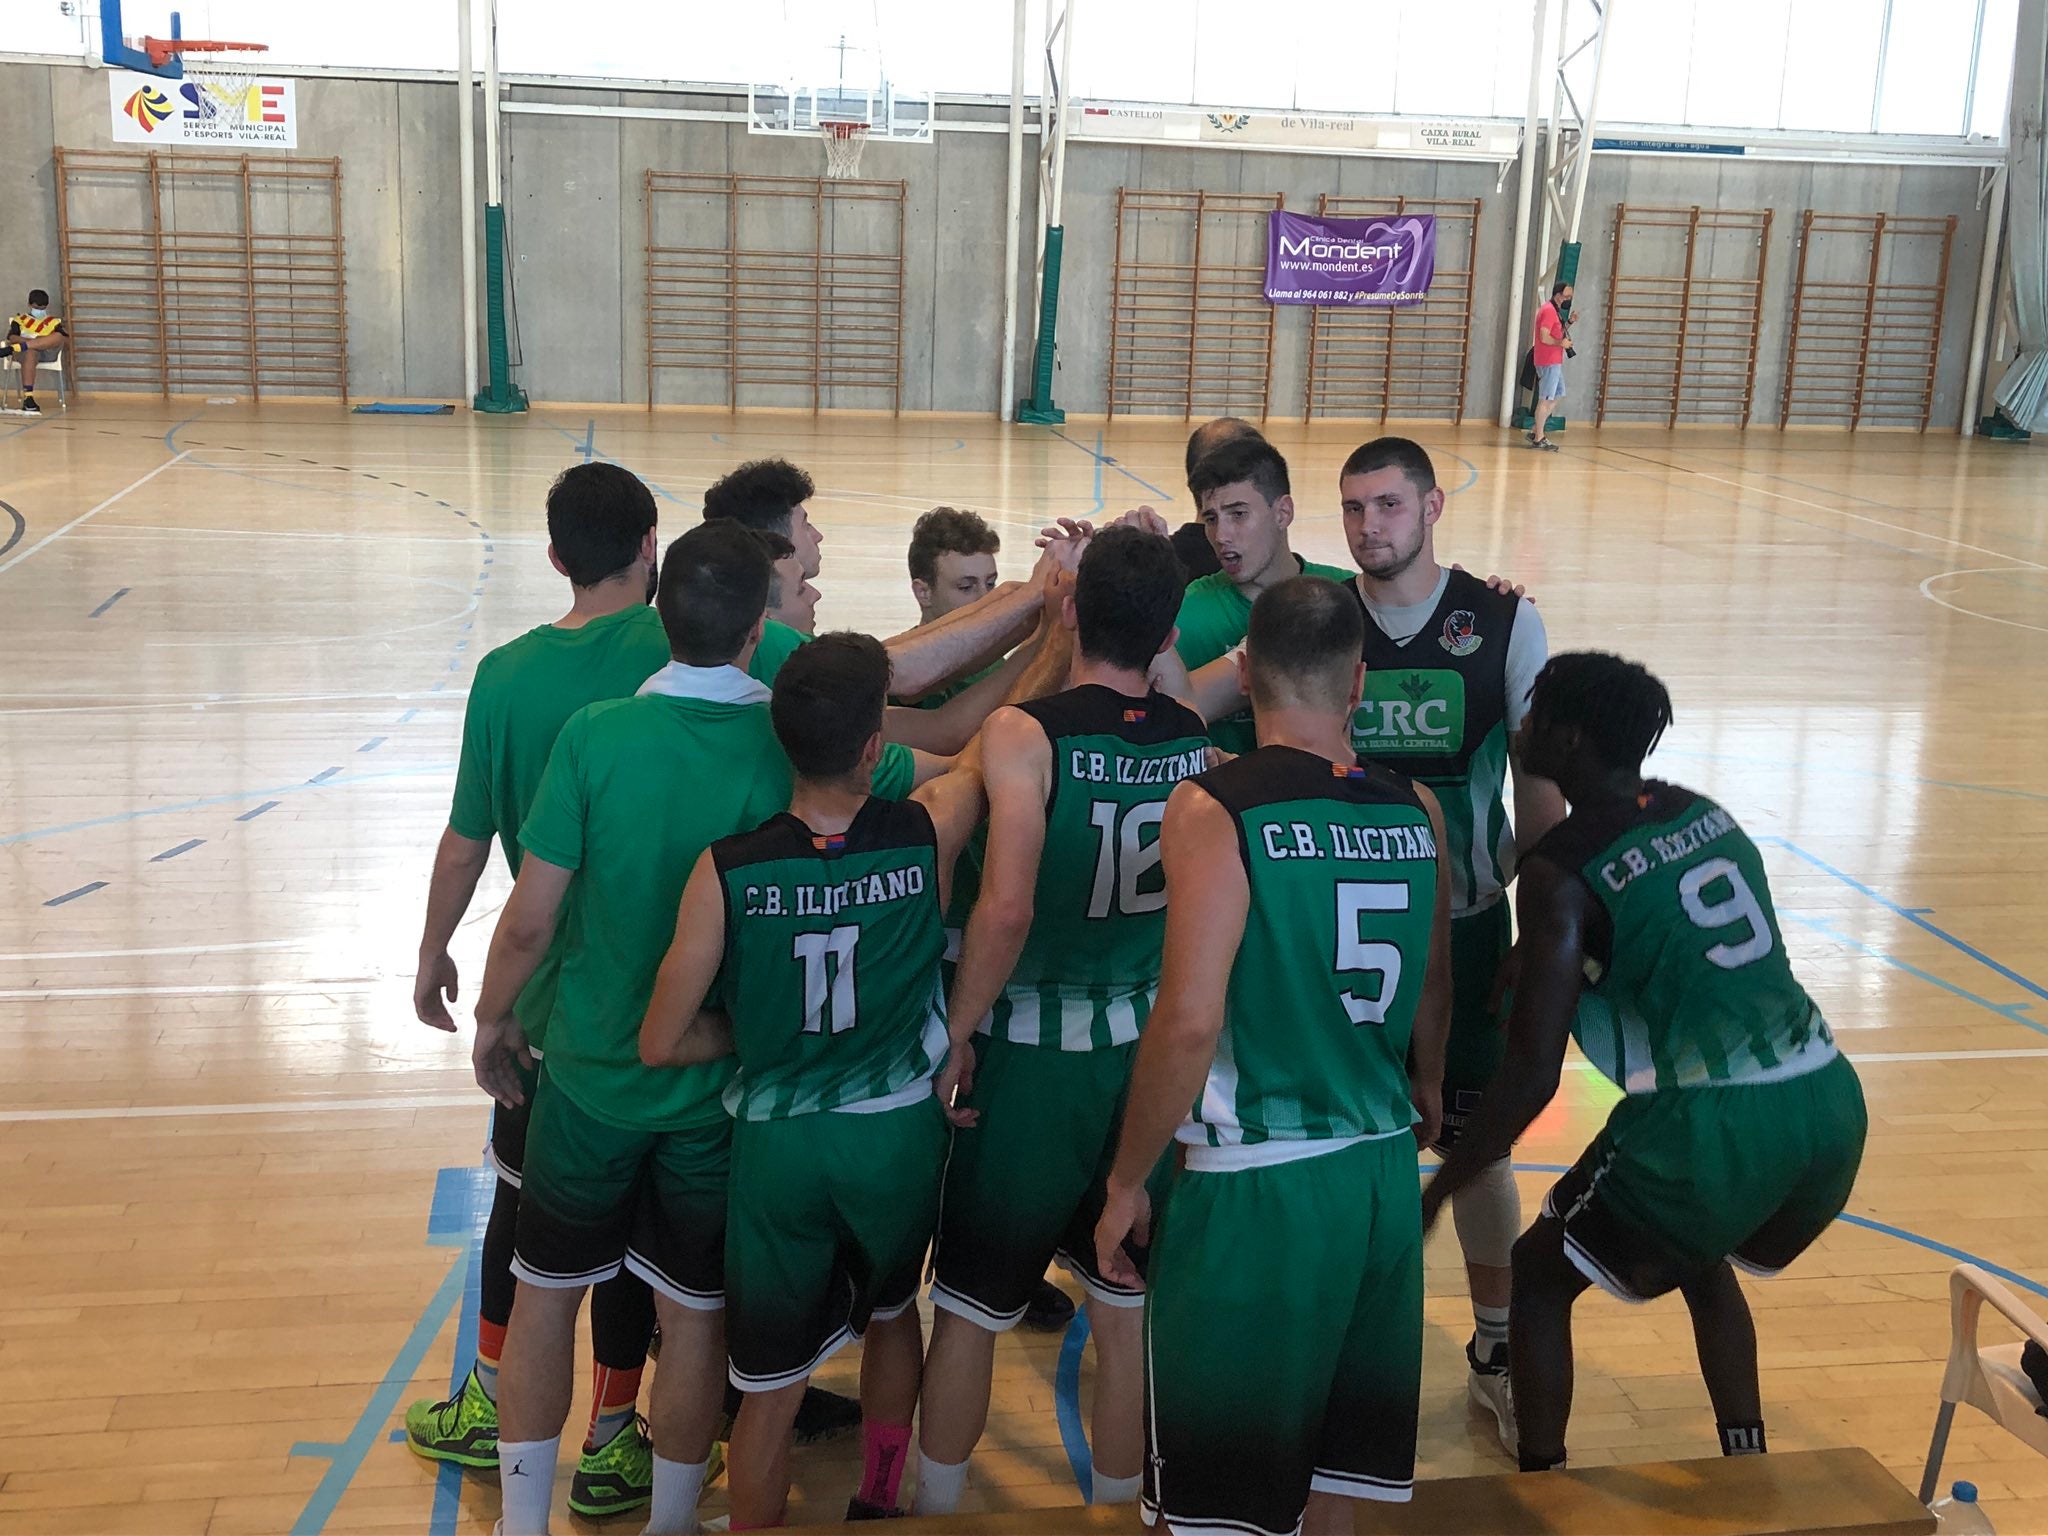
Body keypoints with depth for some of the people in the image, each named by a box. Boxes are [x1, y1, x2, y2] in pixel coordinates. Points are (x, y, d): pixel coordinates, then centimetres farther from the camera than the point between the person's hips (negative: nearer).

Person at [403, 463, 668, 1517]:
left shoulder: (508, 674, -9)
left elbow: (468, 838, -2)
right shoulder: (676, 642, -14)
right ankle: (611, 1445, 23)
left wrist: (434, 950, 11)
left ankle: (490, 1408, 36)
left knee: (522, 1199, 19)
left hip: (546, 989, 2)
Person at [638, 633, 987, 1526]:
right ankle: (879, 1506, 46)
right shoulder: (926, 835, -16)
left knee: (769, 1392, 12)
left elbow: (660, 1047, -11)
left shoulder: (726, 872, -18)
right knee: (893, 1311, 31)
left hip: (777, 1143, -2)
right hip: (901, 1134, 2)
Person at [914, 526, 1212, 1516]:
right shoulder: (1200, 745, -3)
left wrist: (956, 1032, -15)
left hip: (1031, 1054, -4)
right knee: (1126, 1301, 19)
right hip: (1150, 1048, 4)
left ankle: (936, 1507, 28)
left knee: (971, 1303, 13)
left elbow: (1006, 906, -26)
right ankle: (1116, 1503, 33)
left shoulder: (1027, 733, -17)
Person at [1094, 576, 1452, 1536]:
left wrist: (1127, 1184, -8)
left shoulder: (1213, 810, -15)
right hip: (1383, 1173, 6)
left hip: (1254, 1186, -5)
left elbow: (1189, 1024, -21)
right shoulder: (1415, 810, 2)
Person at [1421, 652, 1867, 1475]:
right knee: (1703, 1263, 35)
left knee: (1541, 1275, 17)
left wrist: (1434, 1192, -1)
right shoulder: (1702, 812, 11)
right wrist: (1541, 959, 37)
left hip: (1716, 1128, -7)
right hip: (1832, 1103, 7)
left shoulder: (1559, 874, -9)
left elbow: (1531, 1079, -12)